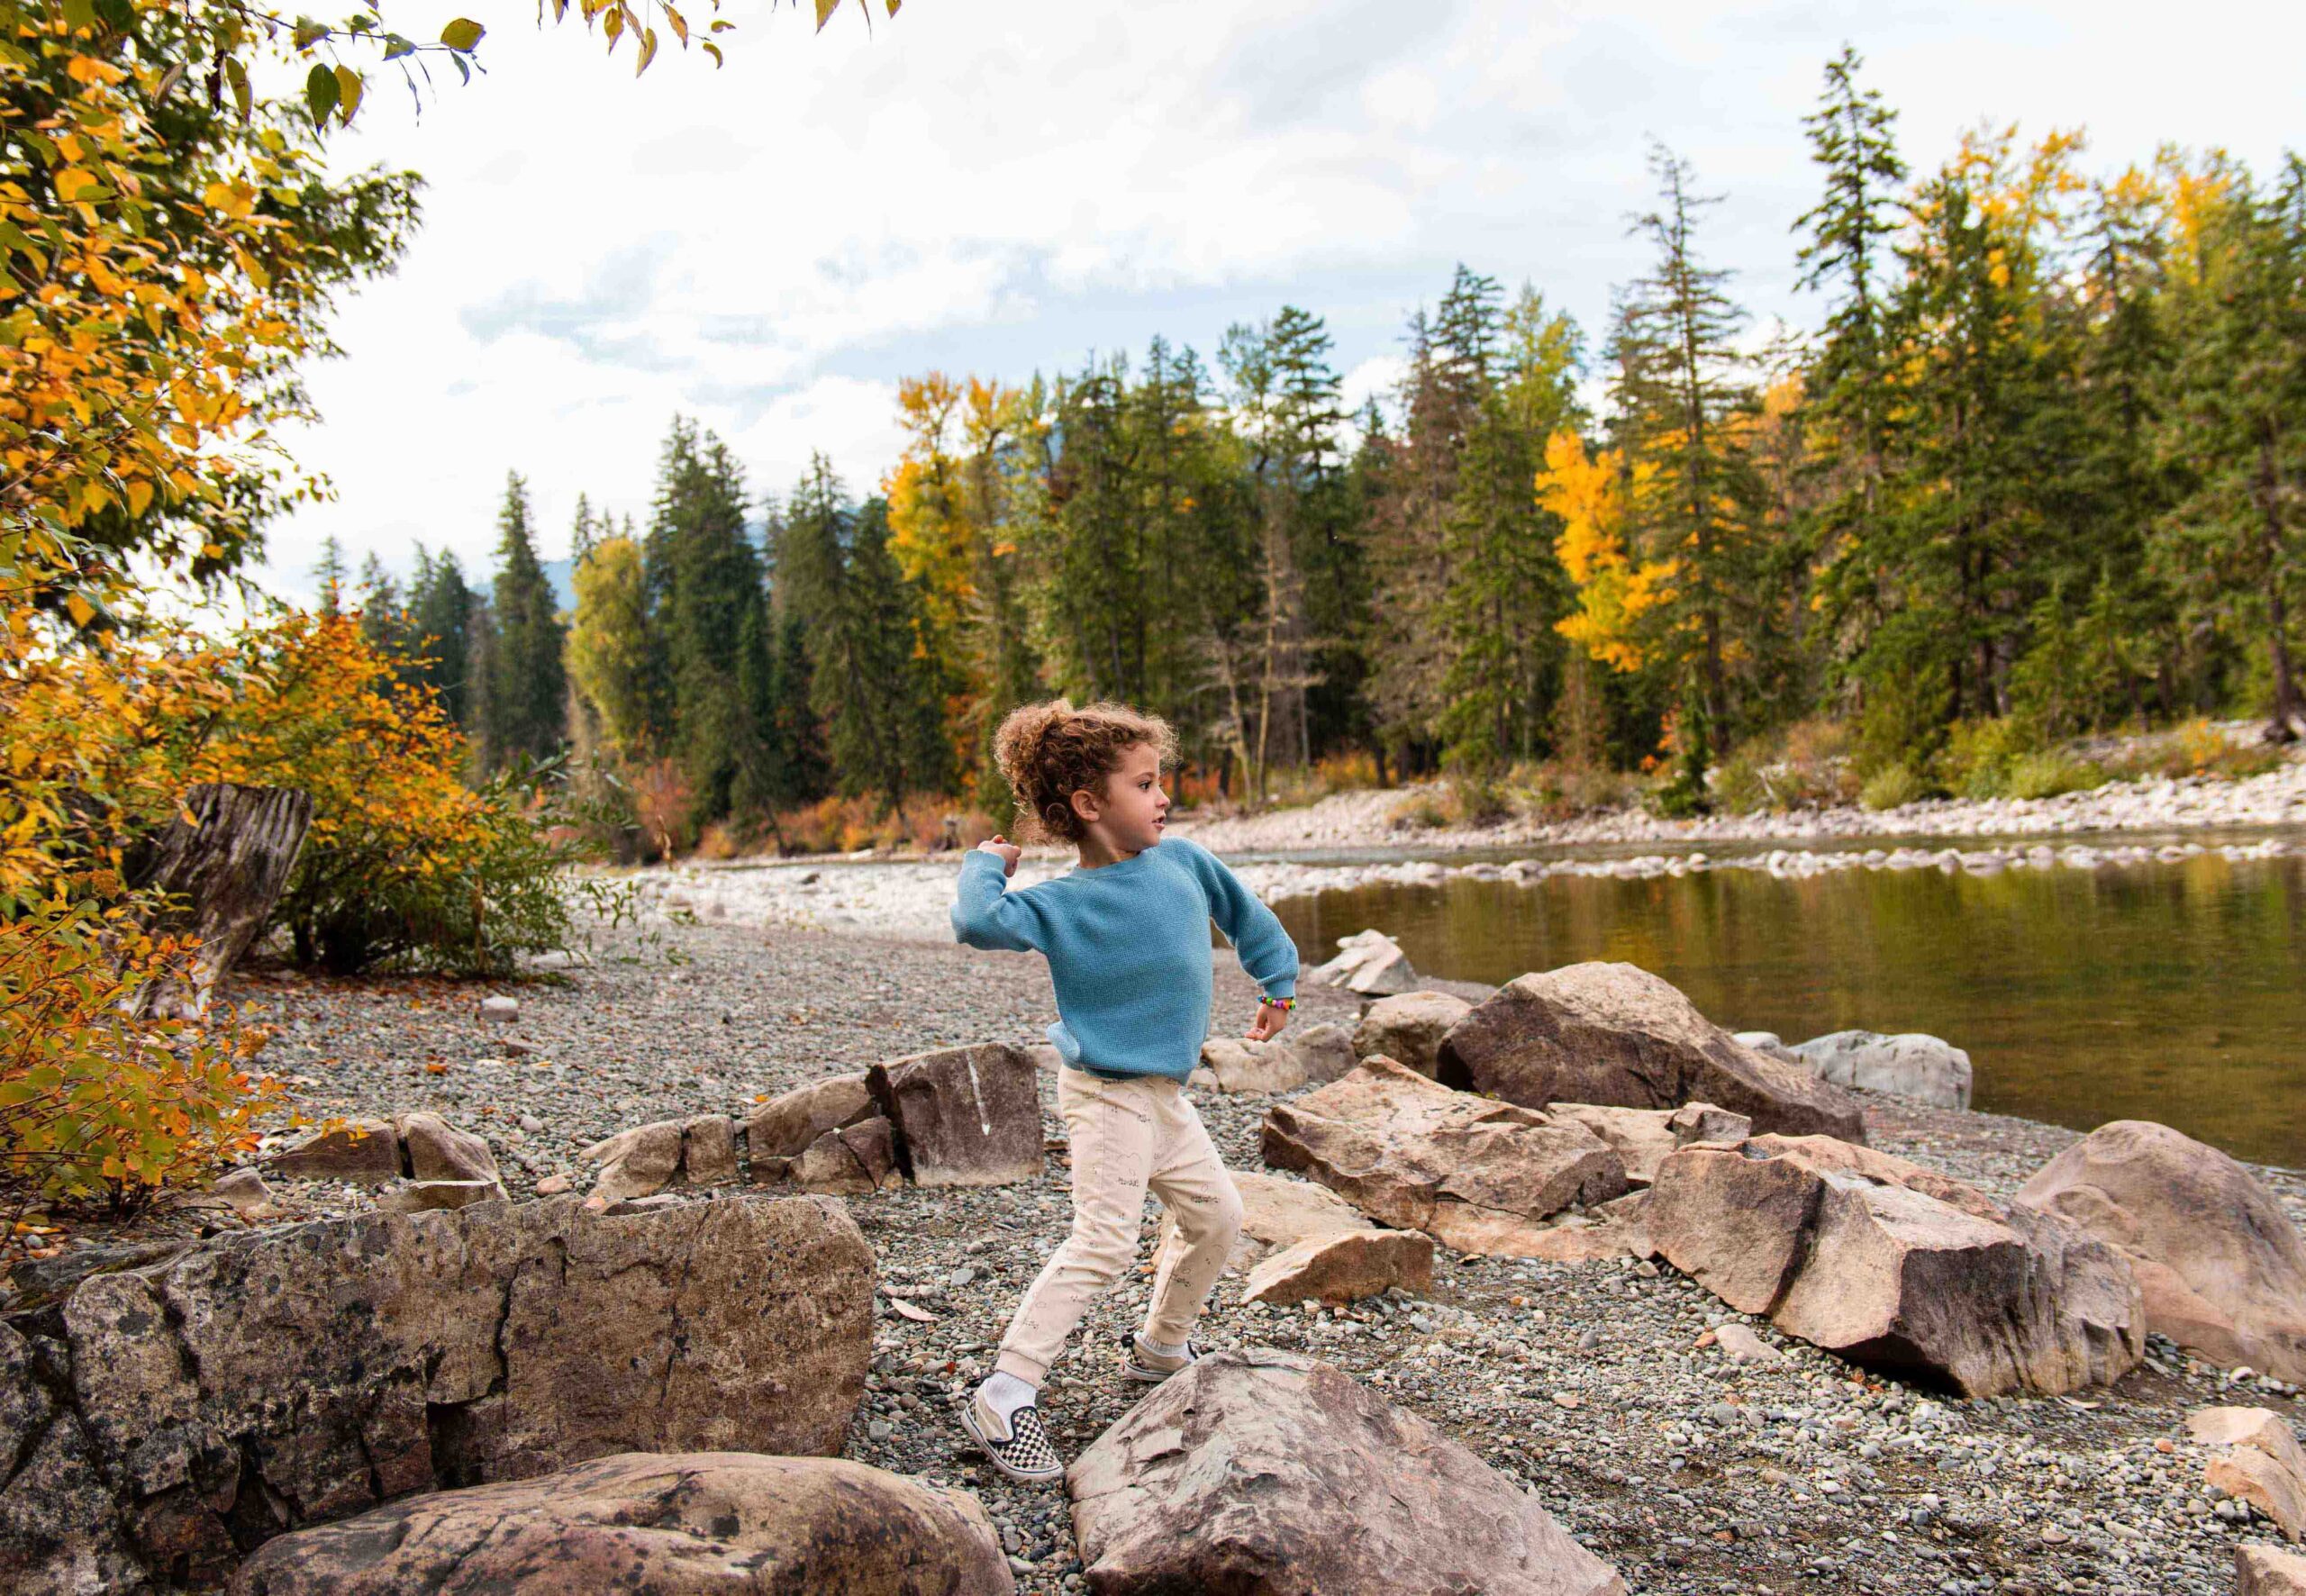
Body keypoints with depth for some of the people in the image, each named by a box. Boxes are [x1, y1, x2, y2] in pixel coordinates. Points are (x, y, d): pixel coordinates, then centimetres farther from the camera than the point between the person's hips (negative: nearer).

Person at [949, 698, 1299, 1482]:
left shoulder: (1180, 860, 0)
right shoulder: (1064, 903, -20)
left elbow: (1242, 910, 18)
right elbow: (978, 920, -37)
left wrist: (1278, 980, 26)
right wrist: (985, 863, -18)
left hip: (1163, 1094, 8)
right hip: (1106, 1096, -8)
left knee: (1217, 1218, 17)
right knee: (1104, 1244, -17)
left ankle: (1161, 1348, 38)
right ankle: (1004, 1396, -12)